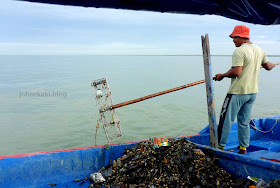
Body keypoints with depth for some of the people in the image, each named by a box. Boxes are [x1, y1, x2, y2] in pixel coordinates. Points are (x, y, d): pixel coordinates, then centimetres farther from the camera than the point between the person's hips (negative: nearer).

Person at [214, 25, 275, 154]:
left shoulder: (239, 51, -16)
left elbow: (236, 72, -24)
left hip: (238, 92, -8)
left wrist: (222, 75, -10)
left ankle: (220, 147, 10)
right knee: (244, 122, 15)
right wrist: (272, 65, 42)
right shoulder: (259, 50, 10)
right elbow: (268, 67, 20)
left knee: (226, 119, 2)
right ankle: (243, 149, 21)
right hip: (252, 92, 8)